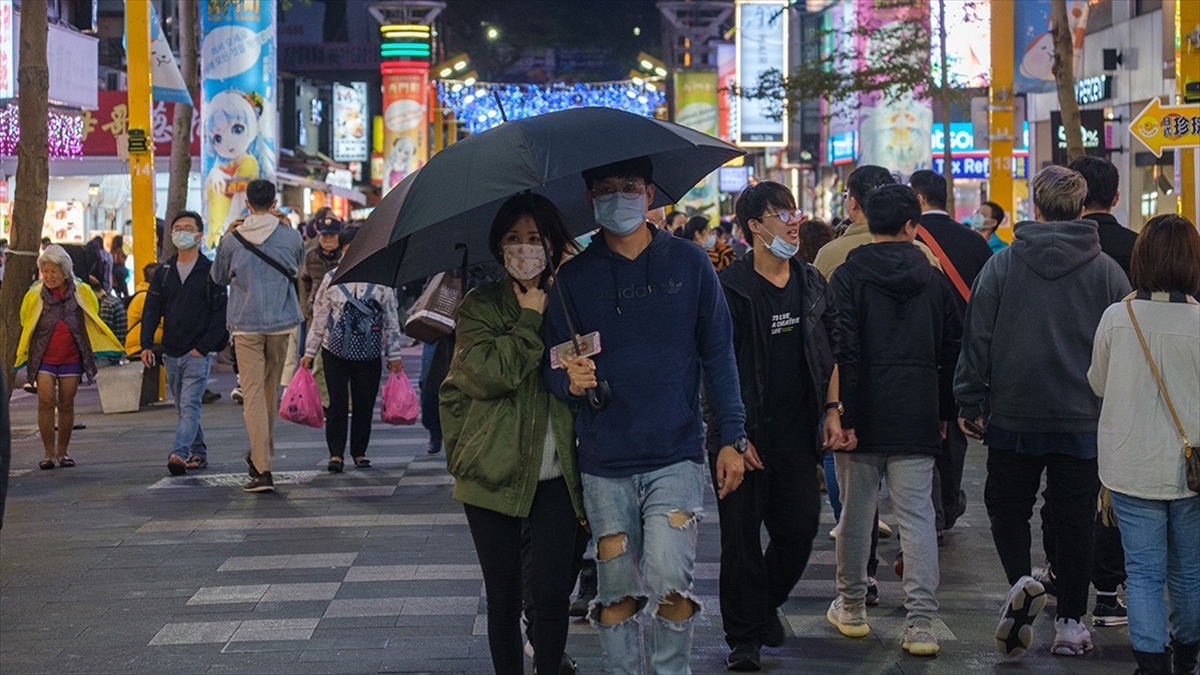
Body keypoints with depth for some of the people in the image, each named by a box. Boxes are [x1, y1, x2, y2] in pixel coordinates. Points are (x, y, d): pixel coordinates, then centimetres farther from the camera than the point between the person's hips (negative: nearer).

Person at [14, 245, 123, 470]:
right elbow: (25, 326, 10)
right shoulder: (34, 296, -3)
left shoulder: (81, 292, -2)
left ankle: (62, 452, 17)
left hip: (71, 358, 1)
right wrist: (21, 354, 9)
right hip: (43, 359, -1)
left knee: (66, 404, 6)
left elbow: (93, 319, 13)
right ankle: (49, 452, -2)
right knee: (46, 402, -10)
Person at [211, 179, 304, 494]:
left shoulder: (231, 240, -4)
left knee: (253, 394, -4)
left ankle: (262, 470, -14)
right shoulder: (291, 237, -2)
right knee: (271, 390, 19)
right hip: (281, 323, 2)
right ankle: (261, 454, 32)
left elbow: (218, 277, 12)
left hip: (245, 325, -2)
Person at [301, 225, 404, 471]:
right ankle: (336, 453, 6)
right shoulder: (331, 278, 4)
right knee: (337, 402, -2)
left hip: (369, 351, 0)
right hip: (335, 349, 0)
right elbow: (319, 317, 9)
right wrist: (309, 352, 8)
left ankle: (359, 452, 18)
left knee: (365, 402, 4)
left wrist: (394, 354, 6)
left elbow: (391, 318, 7)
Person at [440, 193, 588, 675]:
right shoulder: (479, 306, 2)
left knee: (552, 591, -9)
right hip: (494, 471, -1)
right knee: (503, 596, 8)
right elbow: (487, 373, -15)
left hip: (556, 474, 1)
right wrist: (531, 320, -8)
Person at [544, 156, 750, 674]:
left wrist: (732, 438, 2)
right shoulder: (574, 277, 6)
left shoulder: (688, 263, 5)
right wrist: (571, 382, -16)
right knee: (617, 593, 5)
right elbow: (552, 366, 8)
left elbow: (718, 354, 8)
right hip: (605, 463, 1)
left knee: (669, 583, -13)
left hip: (676, 457, -1)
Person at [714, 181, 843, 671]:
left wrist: (832, 410, 8)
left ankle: (768, 603, 33)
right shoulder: (731, 287, -8)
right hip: (745, 433, -5)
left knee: (801, 528, 6)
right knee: (742, 536, 1)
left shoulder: (812, 284, 10)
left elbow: (830, 351, 16)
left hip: (798, 433, 5)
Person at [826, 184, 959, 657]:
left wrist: (842, 415, -11)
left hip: (864, 420, -2)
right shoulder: (934, 280, 5)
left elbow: (843, 351, -12)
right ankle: (921, 626, -4)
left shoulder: (848, 277, -5)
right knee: (918, 518, 1)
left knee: (856, 514, 11)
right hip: (917, 421, 2)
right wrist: (944, 413, 17)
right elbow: (952, 350, 9)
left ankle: (851, 608, 25)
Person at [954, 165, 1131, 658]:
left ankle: (1020, 580, -11)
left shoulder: (1001, 265, -3)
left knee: (1007, 507, 14)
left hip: (1013, 416, -1)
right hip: (1084, 420, 1)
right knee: (1074, 520, 9)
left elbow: (976, 339, -2)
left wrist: (968, 402, 6)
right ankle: (1071, 623, 13)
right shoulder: (1108, 272, -1)